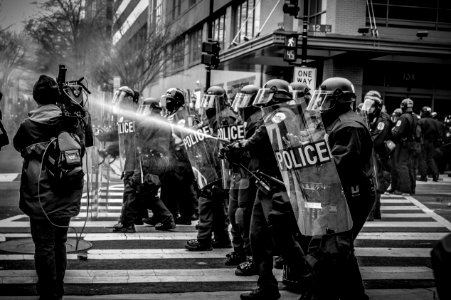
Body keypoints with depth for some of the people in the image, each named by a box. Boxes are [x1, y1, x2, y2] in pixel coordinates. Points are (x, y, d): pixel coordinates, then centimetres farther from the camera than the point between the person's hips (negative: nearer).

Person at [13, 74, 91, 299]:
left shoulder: (28, 125, -10)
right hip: (66, 197, 4)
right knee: (60, 243, 17)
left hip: (40, 196, -4)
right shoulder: (71, 121, -3)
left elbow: (17, 143, 11)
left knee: (44, 245, 4)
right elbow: (86, 143, 14)